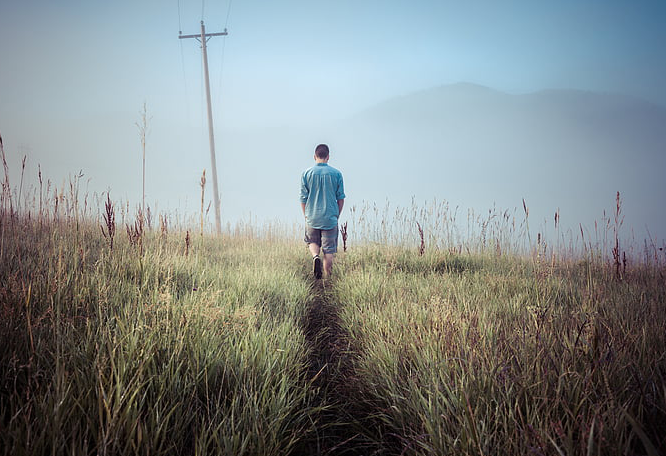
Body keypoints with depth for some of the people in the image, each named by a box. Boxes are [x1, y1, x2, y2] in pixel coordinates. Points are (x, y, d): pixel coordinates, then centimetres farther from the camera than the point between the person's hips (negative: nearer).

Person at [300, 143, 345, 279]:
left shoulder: (307, 173, -2)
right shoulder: (336, 173, -2)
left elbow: (303, 198, 1)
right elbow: (341, 198, 3)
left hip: (312, 217, 1)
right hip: (330, 218, -1)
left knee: (312, 241, 22)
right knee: (329, 251, 5)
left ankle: (315, 256, -8)